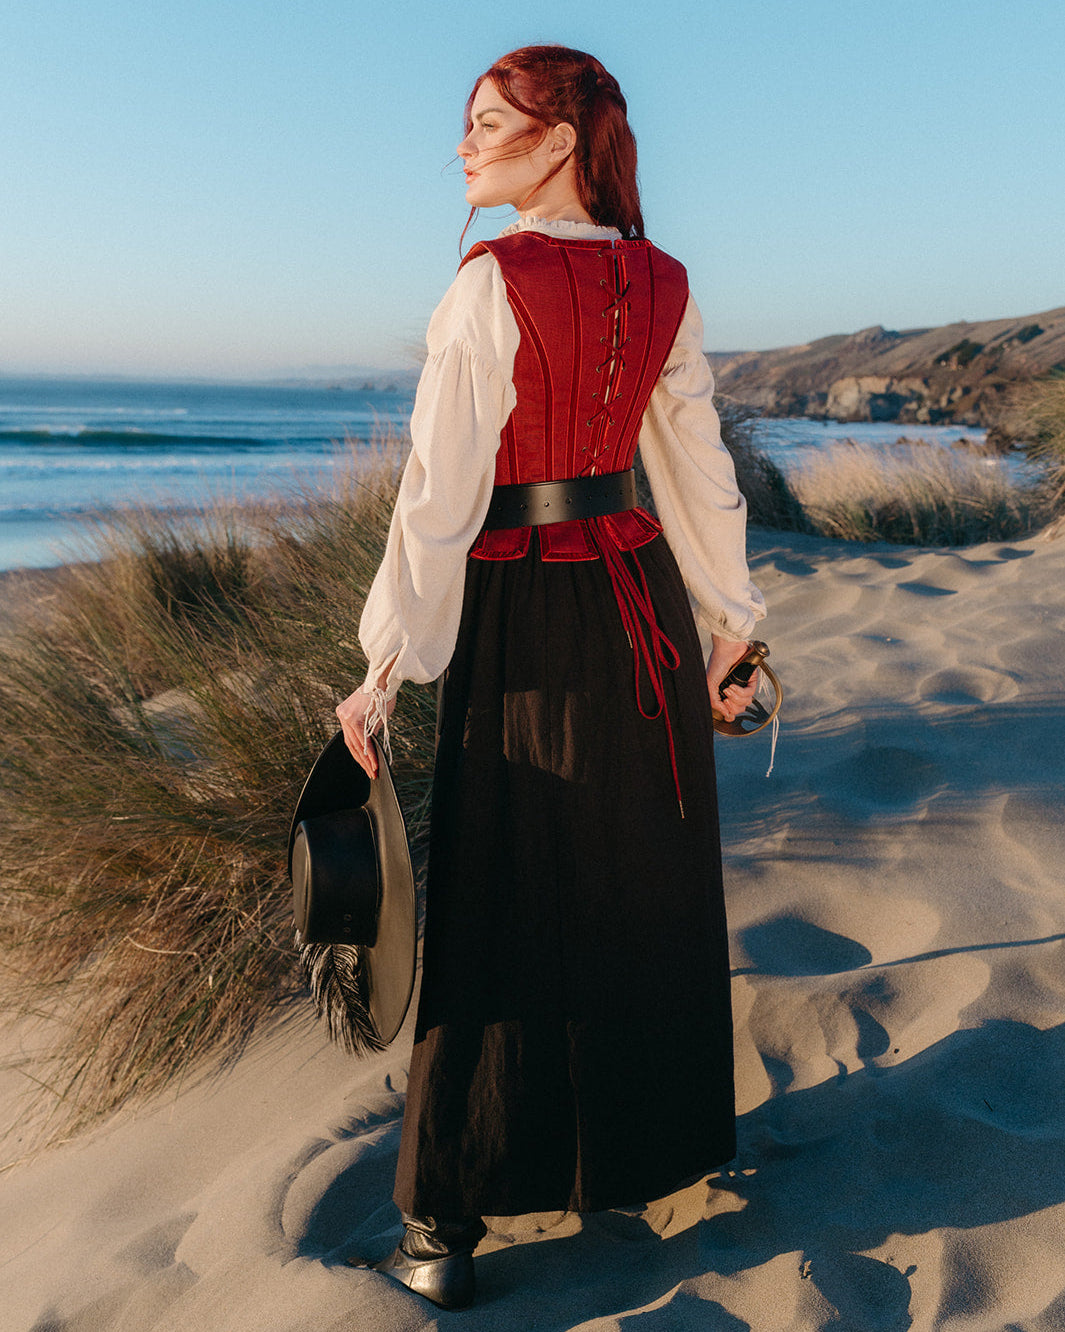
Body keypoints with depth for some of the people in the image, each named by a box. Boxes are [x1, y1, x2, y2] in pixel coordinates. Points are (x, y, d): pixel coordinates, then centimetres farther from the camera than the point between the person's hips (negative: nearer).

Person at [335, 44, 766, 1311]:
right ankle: (662, 1144, 37)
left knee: (503, 908, 2)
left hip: (525, 615, -5)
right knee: (649, 892, 17)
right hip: (643, 602, 6)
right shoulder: (661, 285, 3)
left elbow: (444, 492, -17)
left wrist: (385, 668, -11)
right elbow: (702, 474, 5)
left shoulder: (494, 281, -14)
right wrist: (728, 626, 14)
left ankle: (448, 1225, 14)